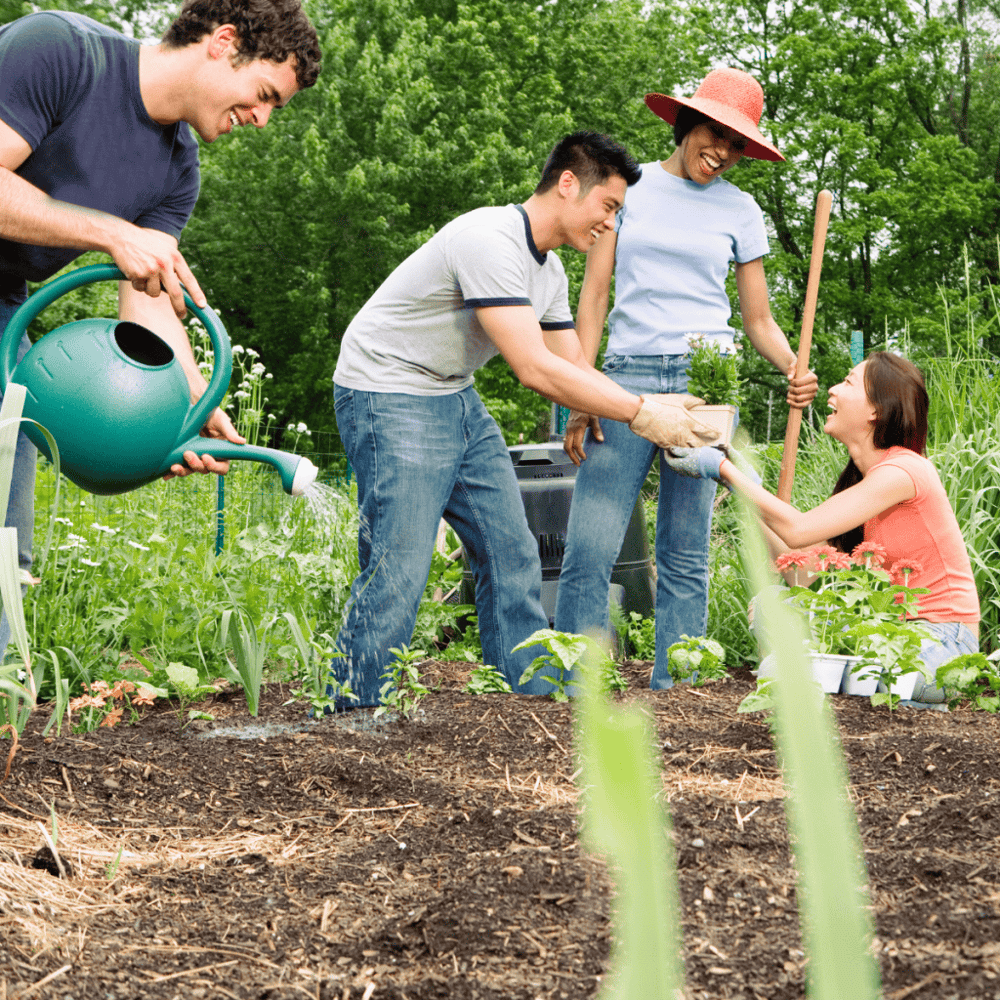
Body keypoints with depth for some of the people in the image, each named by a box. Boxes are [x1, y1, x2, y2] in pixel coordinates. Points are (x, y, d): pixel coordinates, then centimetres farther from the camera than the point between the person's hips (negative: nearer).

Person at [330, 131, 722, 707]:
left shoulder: (549, 272, 8)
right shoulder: (491, 243, -24)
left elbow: (573, 370, 11)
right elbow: (535, 369, -29)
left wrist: (650, 405, -5)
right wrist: (641, 414, -25)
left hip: (457, 400, 10)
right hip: (391, 396, -10)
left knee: (511, 555, 7)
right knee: (397, 572, -13)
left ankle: (530, 697, 15)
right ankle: (349, 717, -6)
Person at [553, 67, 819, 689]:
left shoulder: (739, 210, 12)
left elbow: (759, 320, 14)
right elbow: (595, 291, 7)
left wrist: (795, 370, -8)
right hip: (629, 376, 0)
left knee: (685, 555, 0)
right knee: (590, 550, -9)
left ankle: (672, 692, 4)